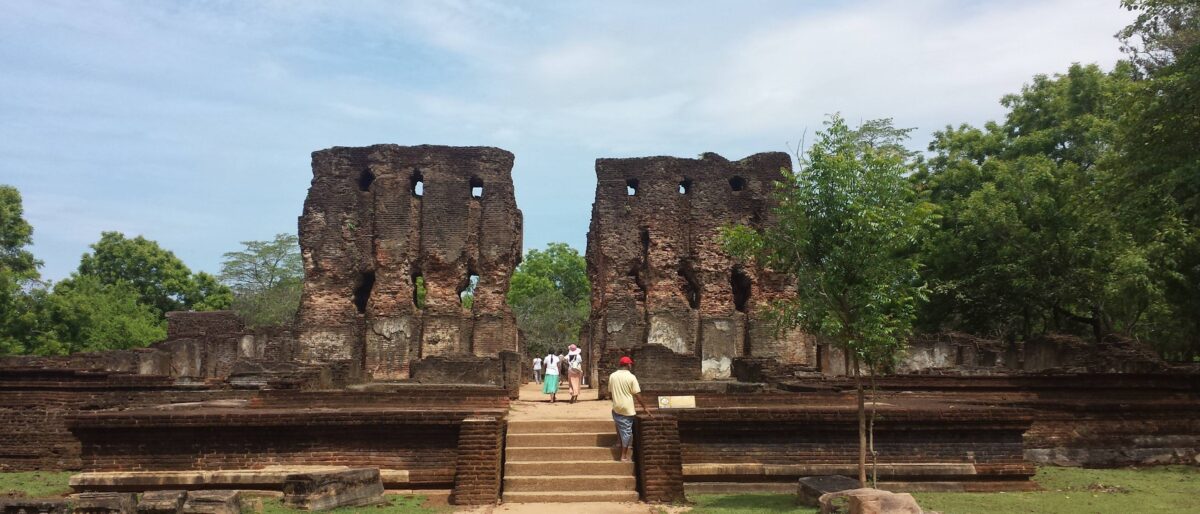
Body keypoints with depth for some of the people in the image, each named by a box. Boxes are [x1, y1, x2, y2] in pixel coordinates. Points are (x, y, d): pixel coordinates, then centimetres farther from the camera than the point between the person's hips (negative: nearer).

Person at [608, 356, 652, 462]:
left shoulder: (612, 376, 2)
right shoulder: (631, 377, -10)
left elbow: (610, 393, 9)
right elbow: (637, 395, -9)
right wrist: (644, 407, -1)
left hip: (616, 407, 4)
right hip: (627, 408, -3)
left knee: (620, 428, 26)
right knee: (626, 431, 2)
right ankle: (624, 456, 5)